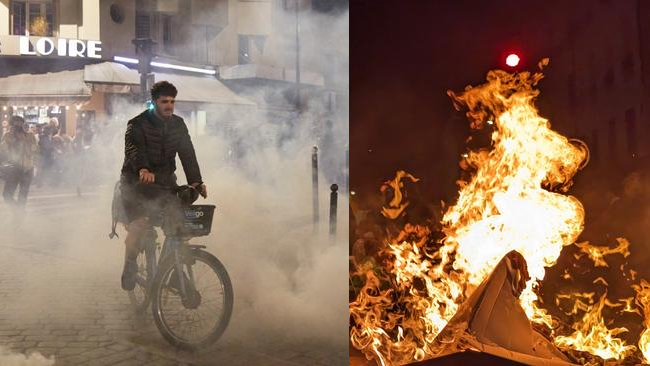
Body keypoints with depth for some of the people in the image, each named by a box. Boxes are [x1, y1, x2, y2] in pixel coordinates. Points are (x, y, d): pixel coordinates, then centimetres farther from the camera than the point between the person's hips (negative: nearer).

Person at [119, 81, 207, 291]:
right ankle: (129, 265, -1)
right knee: (140, 224, -24)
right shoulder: (138, 125, -10)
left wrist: (195, 181, -18)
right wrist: (143, 170, -51)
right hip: (137, 182, -4)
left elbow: (187, 153, -2)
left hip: (165, 181, 5)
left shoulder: (178, 124, 6)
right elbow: (134, 149, -29)